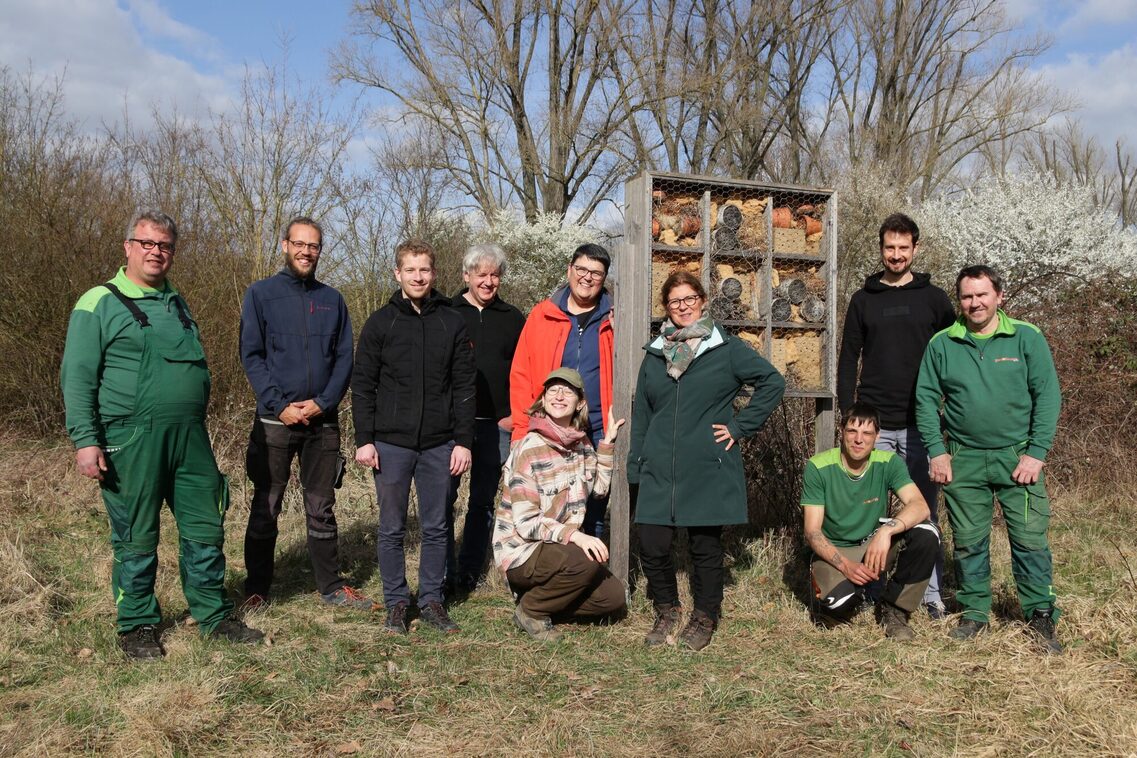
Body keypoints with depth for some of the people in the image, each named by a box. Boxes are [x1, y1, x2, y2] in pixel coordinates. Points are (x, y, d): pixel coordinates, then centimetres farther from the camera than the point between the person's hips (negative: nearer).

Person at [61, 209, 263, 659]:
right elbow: (77, 378, -6)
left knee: (205, 529, 8)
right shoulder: (99, 304, -1)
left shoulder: (178, 305, 17)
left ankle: (213, 616, 21)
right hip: (131, 440, -5)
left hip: (190, 437, 6)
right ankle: (137, 626, 20)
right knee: (136, 539, 4)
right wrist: (85, 440, -14)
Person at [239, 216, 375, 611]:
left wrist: (323, 402, -9)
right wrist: (279, 405, -14)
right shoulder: (261, 294, 1)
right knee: (265, 509, 6)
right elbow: (251, 356, -4)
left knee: (322, 509, 10)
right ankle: (256, 590, 17)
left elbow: (344, 358, 5)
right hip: (275, 420, -2)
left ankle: (331, 586, 19)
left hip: (323, 421, 2)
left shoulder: (332, 300, 9)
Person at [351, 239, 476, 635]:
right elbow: (363, 385, 1)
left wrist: (463, 440, -1)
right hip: (391, 443, -1)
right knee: (392, 529, 7)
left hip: (439, 445, 1)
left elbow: (464, 386, 4)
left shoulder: (452, 323, 4)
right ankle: (396, 603, 19)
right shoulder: (380, 323, 2)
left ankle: (432, 599, 21)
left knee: (436, 528, 9)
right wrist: (364, 440, -5)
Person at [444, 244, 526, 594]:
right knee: (443, 497, -3)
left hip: (496, 425, 2)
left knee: (484, 500, 7)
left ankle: (469, 572, 16)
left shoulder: (513, 318, 11)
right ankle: (444, 573, 7)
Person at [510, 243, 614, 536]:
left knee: (594, 520, 10)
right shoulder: (542, 316, 5)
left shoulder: (614, 321, 5)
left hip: (599, 436, 0)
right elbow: (521, 375, 2)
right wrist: (524, 430, -4)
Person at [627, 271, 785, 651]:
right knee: (652, 546, -2)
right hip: (659, 472, 3)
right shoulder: (655, 352, 12)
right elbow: (641, 413, 14)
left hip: (708, 471, -3)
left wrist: (740, 426, -3)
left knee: (705, 547, 5)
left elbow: (772, 381, 1)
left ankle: (704, 617, 26)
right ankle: (666, 610, 23)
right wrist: (635, 466, 9)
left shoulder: (726, 348, 2)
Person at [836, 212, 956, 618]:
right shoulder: (863, 300, 8)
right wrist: (848, 414, 0)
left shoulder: (933, 298, 6)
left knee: (924, 509, 4)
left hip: (921, 424, -1)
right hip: (874, 425, 1)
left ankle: (931, 592, 12)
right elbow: (848, 360, 8)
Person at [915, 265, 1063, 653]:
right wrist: (937, 451, -4)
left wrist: (1036, 453, -9)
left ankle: (1041, 614, 15)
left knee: (1030, 539, 0)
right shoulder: (941, 344, 2)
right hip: (963, 460, 2)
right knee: (968, 542, 9)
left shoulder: (1027, 338, -2)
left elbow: (1048, 396, -4)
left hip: (1018, 457, -1)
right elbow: (926, 399, 3)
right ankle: (975, 611, 24)